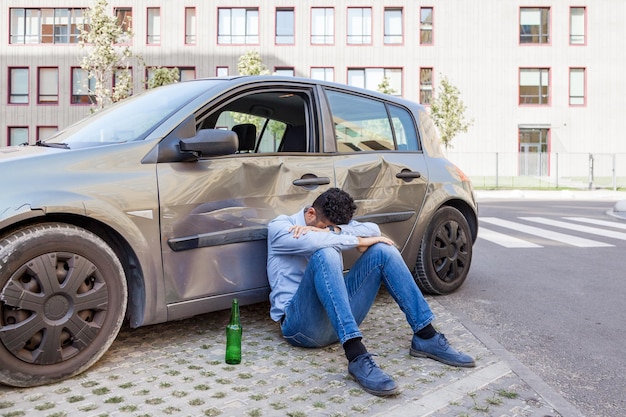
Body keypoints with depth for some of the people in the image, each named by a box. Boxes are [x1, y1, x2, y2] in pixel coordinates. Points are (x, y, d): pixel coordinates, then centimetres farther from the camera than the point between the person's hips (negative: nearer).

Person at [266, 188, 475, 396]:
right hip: (300, 323, -5)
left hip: (341, 321, 6)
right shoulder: (279, 226, -2)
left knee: (382, 250, -8)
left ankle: (426, 338, -8)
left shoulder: (334, 222, 15)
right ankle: (357, 357, -41)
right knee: (325, 254, -32)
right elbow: (314, 243, -24)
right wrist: (360, 241, -14)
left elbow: (373, 230, -4)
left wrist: (332, 231, -16)